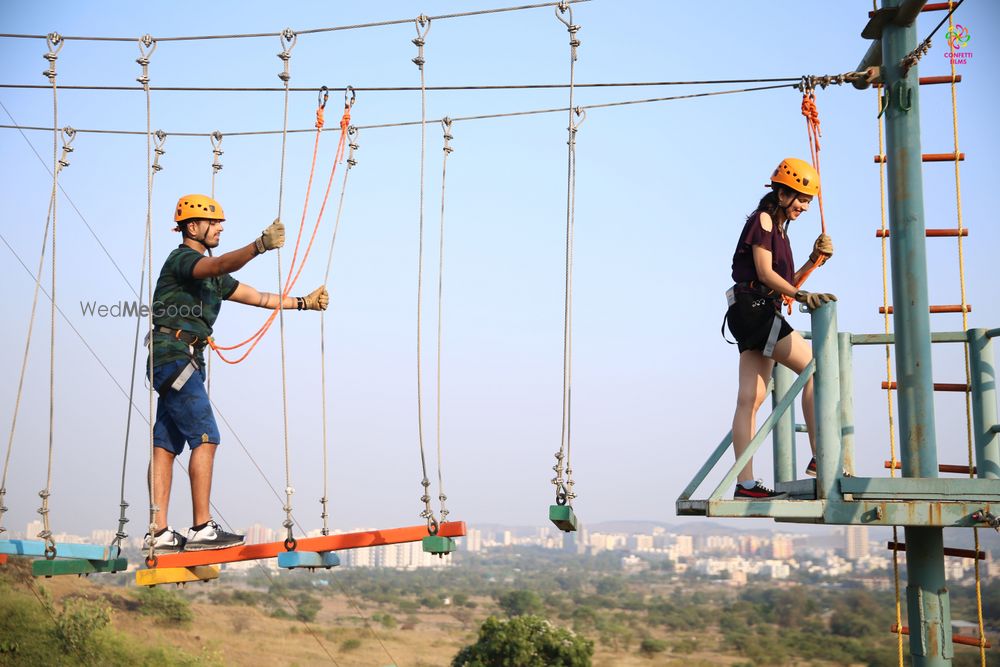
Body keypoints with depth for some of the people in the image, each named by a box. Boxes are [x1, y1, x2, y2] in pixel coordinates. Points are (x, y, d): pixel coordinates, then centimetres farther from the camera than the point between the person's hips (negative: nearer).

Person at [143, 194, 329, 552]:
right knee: (205, 438, -13)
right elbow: (220, 265, -29)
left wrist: (304, 302, 17)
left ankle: (159, 532, 6)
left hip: (183, 361, 10)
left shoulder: (211, 275, 23)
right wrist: (260, 245, -44)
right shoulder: (181, 259, -6)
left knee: (165, 445, 6)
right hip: (175, 355, -10)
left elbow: (256, 297, 22)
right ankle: (202, 528, -13)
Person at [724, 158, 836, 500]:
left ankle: (745, 483, -2)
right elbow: (765, 273, -13)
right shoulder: (763, 219, -3)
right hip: (754, 308, -9)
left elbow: (785, 284, 20)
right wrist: (803, 296, -21)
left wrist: (814, 259, 9)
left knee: (751, 398, 2)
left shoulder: (779, 229, 24)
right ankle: (819, 458, -13)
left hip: (759, 316, 9)